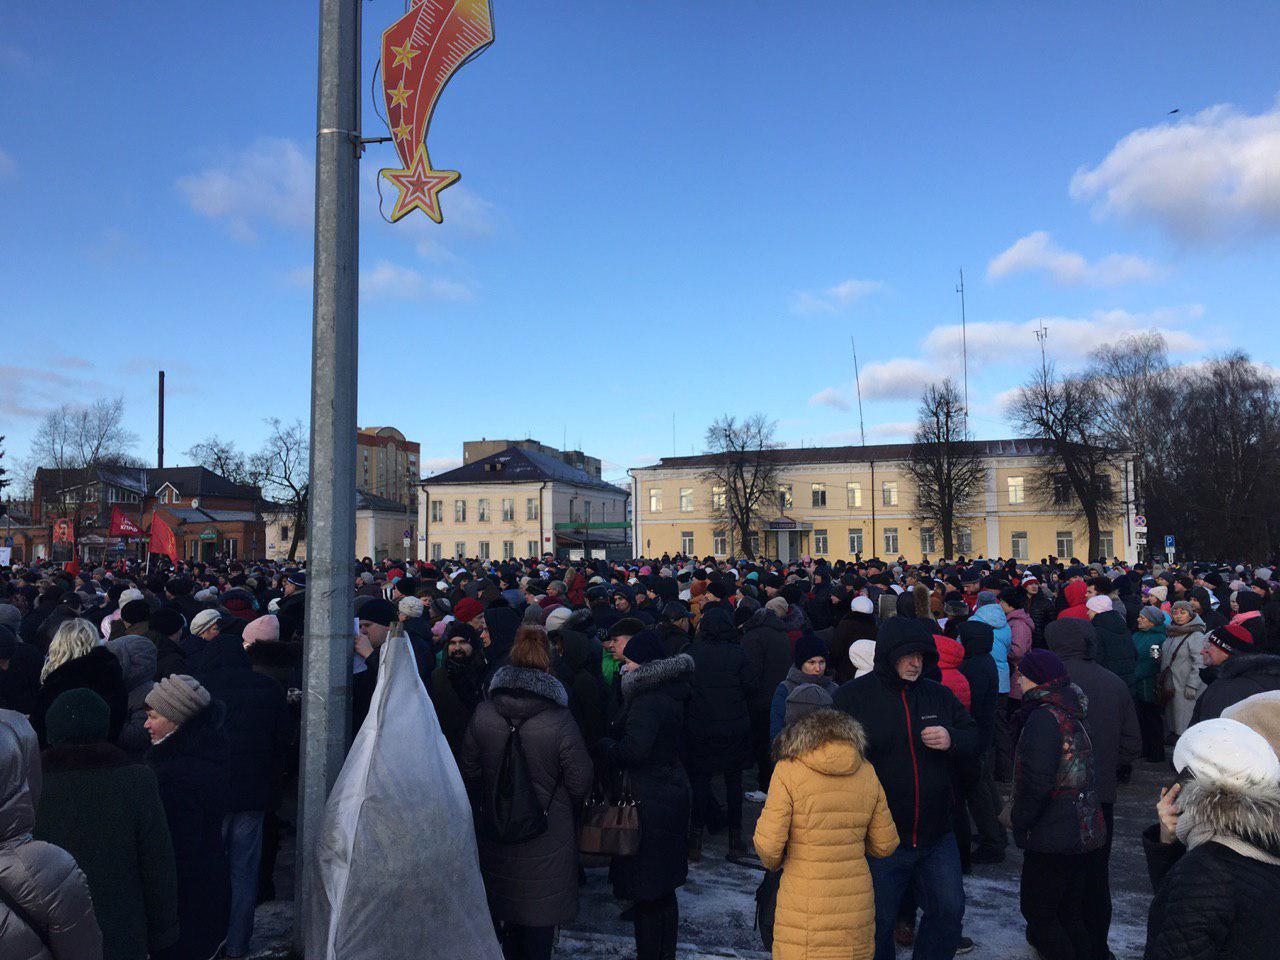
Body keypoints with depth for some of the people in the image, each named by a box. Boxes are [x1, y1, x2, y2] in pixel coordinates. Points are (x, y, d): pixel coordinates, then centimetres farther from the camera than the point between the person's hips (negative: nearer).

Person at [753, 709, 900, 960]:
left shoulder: (789, 771, -12)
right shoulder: (866, 773, 1)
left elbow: (769, 842, -13)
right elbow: (884, 844, 8)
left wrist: (772, 861, 8)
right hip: (857, 900, 5)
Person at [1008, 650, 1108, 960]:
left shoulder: (1044, 718, -20)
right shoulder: (1070, 713, 9)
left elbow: (1037, 782, -26)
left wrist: (1019, 823, -12)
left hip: (1054, 839, -9)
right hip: (1088, 833, 9)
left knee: (1038, 912, 4)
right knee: (1070, 911, 20)